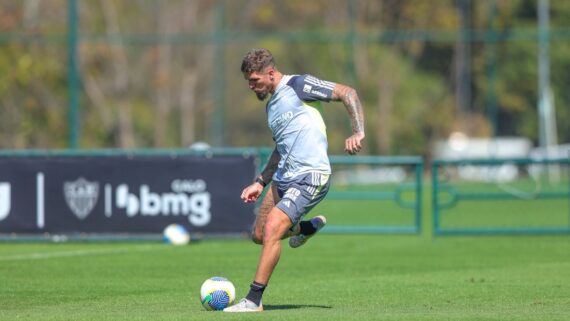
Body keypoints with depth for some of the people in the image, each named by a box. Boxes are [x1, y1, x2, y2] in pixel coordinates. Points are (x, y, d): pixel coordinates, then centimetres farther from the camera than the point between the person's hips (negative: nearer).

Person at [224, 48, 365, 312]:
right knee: (259, 235, 13)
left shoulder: (297, 85, -8)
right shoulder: (271, 105, 18)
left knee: (271, 229, -21)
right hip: (282, 178, 9)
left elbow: (347, 93, -10)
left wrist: (358, 132, -22)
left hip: (310, 177, -9)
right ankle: (309, 227, 38)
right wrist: (260, 183, 24)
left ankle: (254, 300, -16)